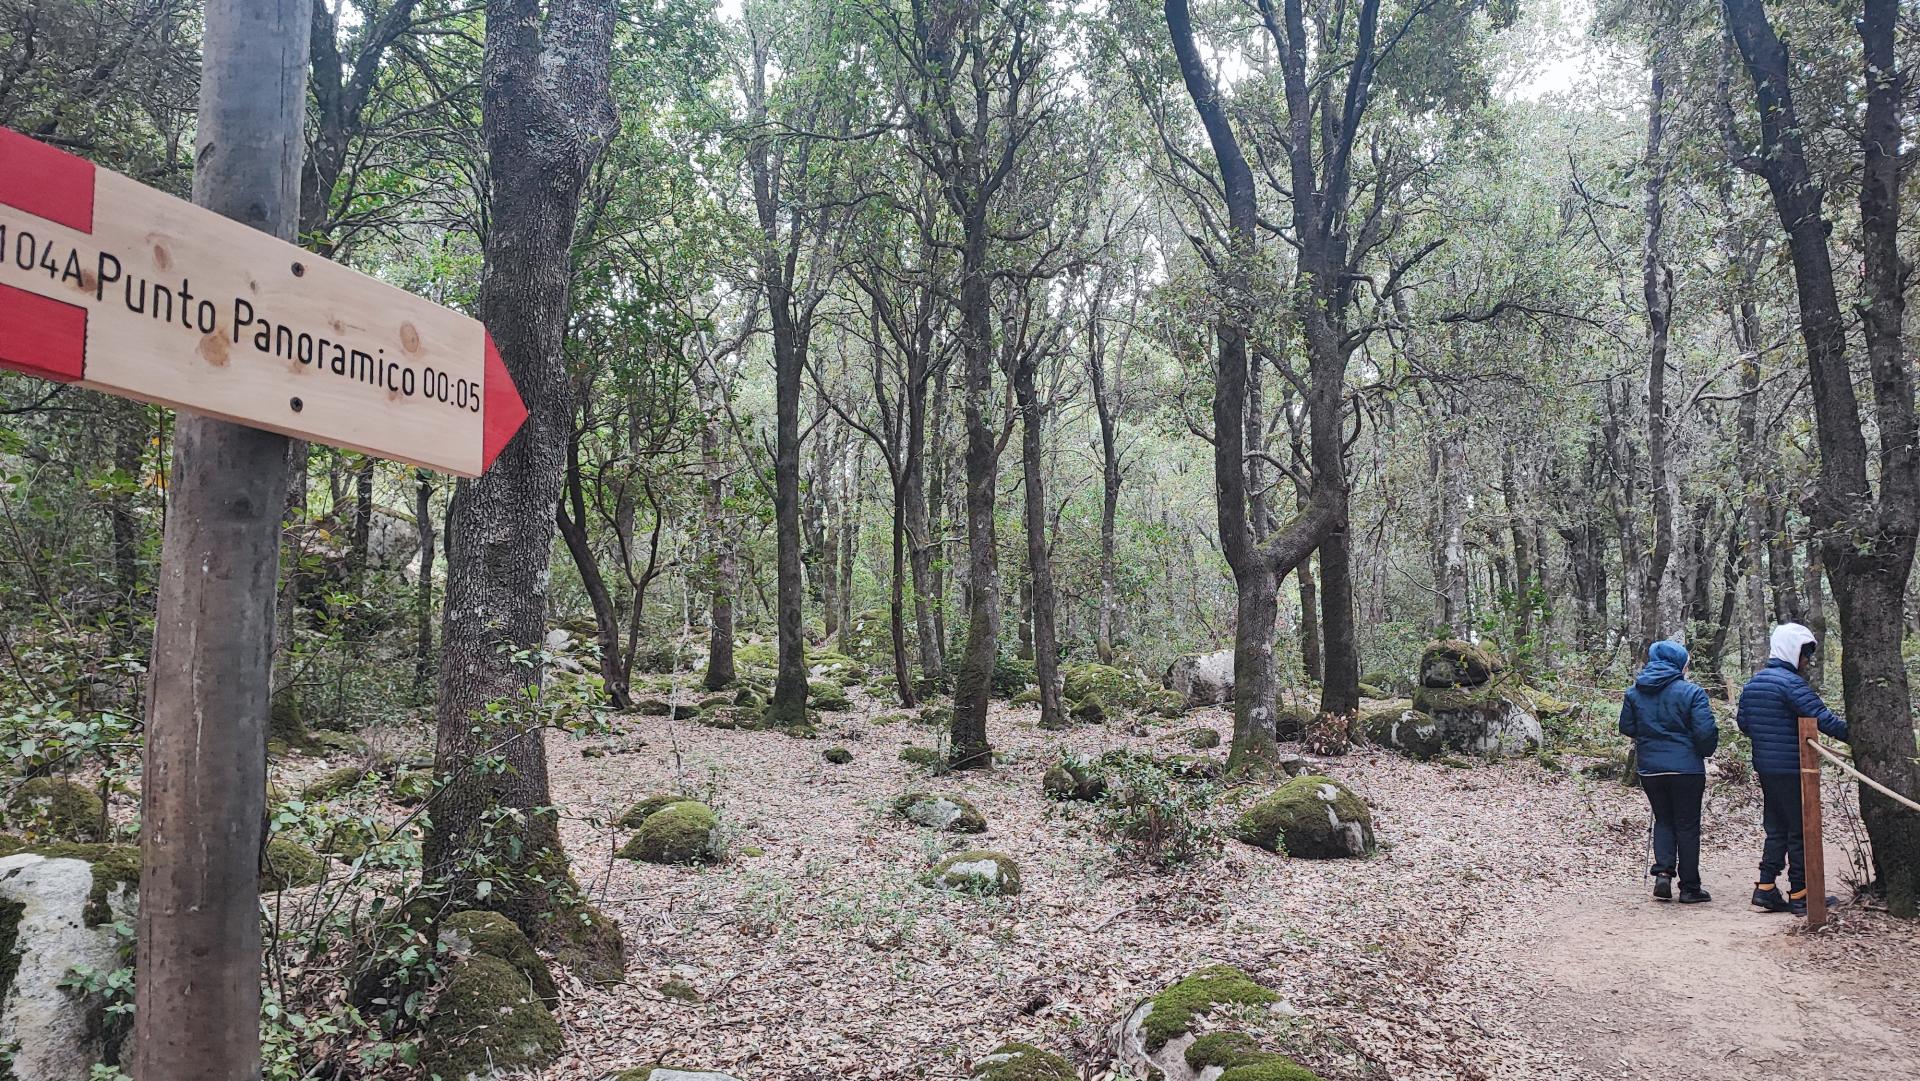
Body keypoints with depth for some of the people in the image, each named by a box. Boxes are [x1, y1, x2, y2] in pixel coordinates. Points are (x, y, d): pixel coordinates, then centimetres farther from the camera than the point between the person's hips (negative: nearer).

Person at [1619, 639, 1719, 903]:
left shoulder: (1634, 692, 2)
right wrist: (1706, 751, 5)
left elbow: (1626, 727, 7)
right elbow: (1705, 732, -15)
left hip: (1650, 769, 4)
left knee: (1663, 821, 17)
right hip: (1686, 768, -4)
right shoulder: (1691, 692, -12)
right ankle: (1689, 887, 12)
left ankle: (1663, 872, 0)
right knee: (1687, 824, 6)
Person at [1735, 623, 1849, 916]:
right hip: (1791, 768, -8)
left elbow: (1743, 722, 17)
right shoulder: (1791, 682, -15)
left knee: (1776, 829, 14)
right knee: (1800, 830, 2)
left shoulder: (1752, 683, 12)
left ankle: (1765, 889, 12)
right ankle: (1800, 896, 8)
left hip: (1764, 767, 8)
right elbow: (1823, 718, -22)